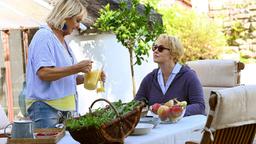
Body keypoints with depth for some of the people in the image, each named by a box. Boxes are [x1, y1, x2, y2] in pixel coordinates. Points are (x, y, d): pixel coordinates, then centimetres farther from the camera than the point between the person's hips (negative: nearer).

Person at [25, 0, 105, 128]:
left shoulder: (62, 41, 19)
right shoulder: (45, 36, -9)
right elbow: (43, 73, -21)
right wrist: (77, 68, -21)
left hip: (63, 107, 9)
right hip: (45, 107, -9)